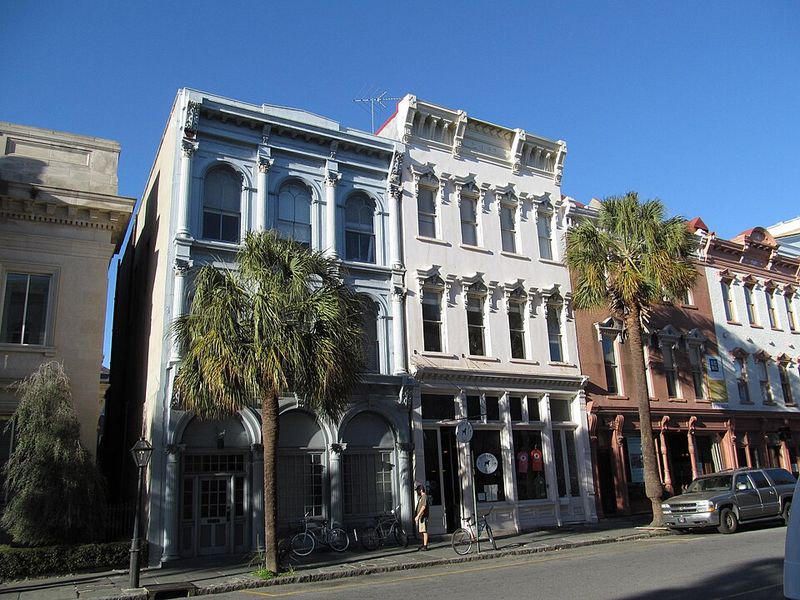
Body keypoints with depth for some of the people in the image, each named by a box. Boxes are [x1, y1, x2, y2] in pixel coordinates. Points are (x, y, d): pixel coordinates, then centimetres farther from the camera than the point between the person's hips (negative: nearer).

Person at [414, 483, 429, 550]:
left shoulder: (424, 496, -12)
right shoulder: (421, 497, 19)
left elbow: (423, 507, -22)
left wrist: (418, 516, -24)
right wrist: (416, 515, 22)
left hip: (423, 517, -10)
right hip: (420, 517, 10)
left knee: (424, 531, -8)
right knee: (422, 532, 14)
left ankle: (425, 546, -7)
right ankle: (423, 545, 20)